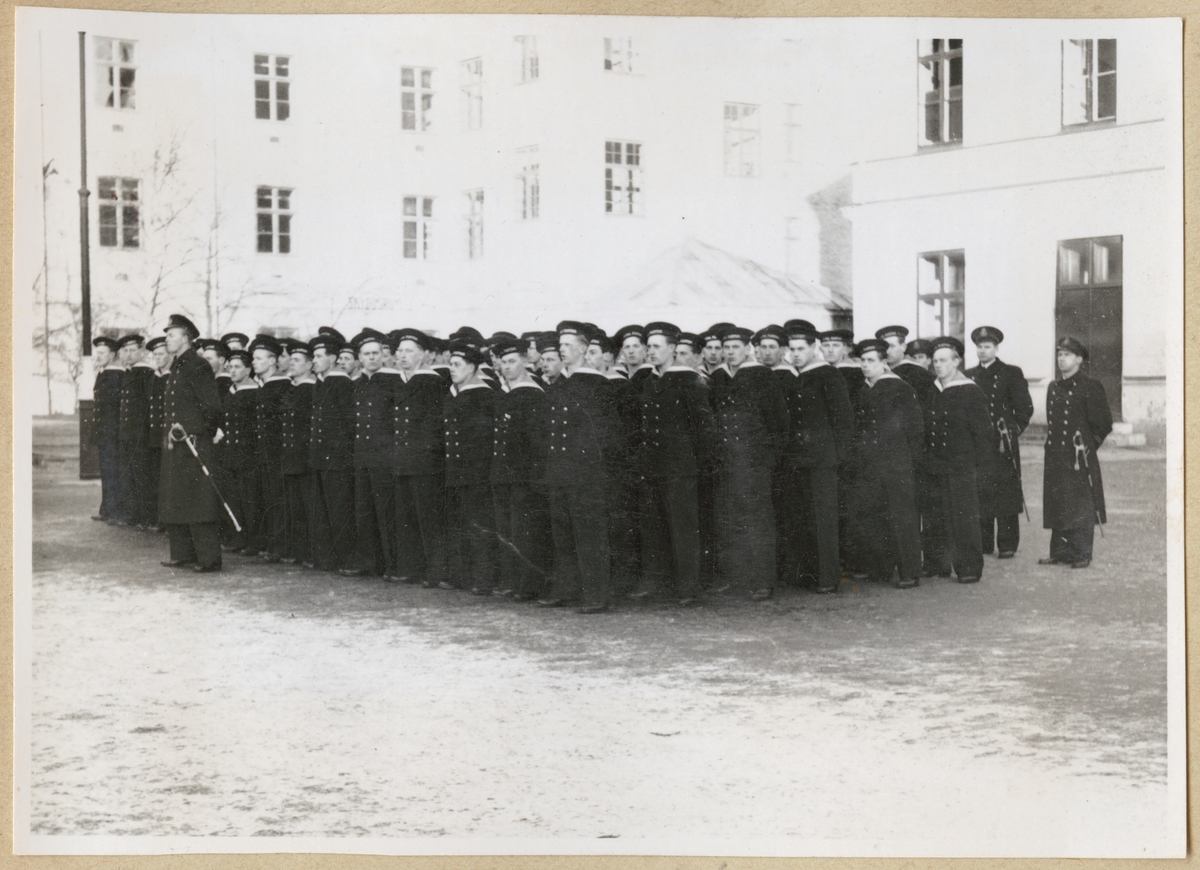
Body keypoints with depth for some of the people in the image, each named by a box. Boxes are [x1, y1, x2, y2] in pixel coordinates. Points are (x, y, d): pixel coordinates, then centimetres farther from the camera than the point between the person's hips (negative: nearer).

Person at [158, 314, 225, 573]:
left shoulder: (198, 367, -13)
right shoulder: (177, 367, 15)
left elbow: (212, 407, -16)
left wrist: (190, 430, -10)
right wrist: (172, 429, 12)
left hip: (195, 444, -10)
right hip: (175, 445, 10)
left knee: (197, 501, -7)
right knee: (173, 501, 12)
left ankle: (209, 558, -3)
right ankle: (182, 553, 20)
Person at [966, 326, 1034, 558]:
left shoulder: (1011, 374, 2)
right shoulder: (968, 376, 13)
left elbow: (1025, 408, 2)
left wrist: (1012, 432, -2)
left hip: (1003, 444, -3)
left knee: (1005, 493, -4)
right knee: (979, 494, 3)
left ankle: (1007, 545, 0)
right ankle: (982, 544, 11)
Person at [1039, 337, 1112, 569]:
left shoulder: (1090, 387, -5)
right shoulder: (1053, 388, 15)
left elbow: (1104, 423, -4)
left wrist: (1088, 445, -4)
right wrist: (1051, 444, 14)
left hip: (1080, 458, -6)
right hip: (1056, 458, 6)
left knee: (1081, 508, -3)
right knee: (1057, 505, 8)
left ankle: (1082, 554, 2)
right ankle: (1059, 552, 15)